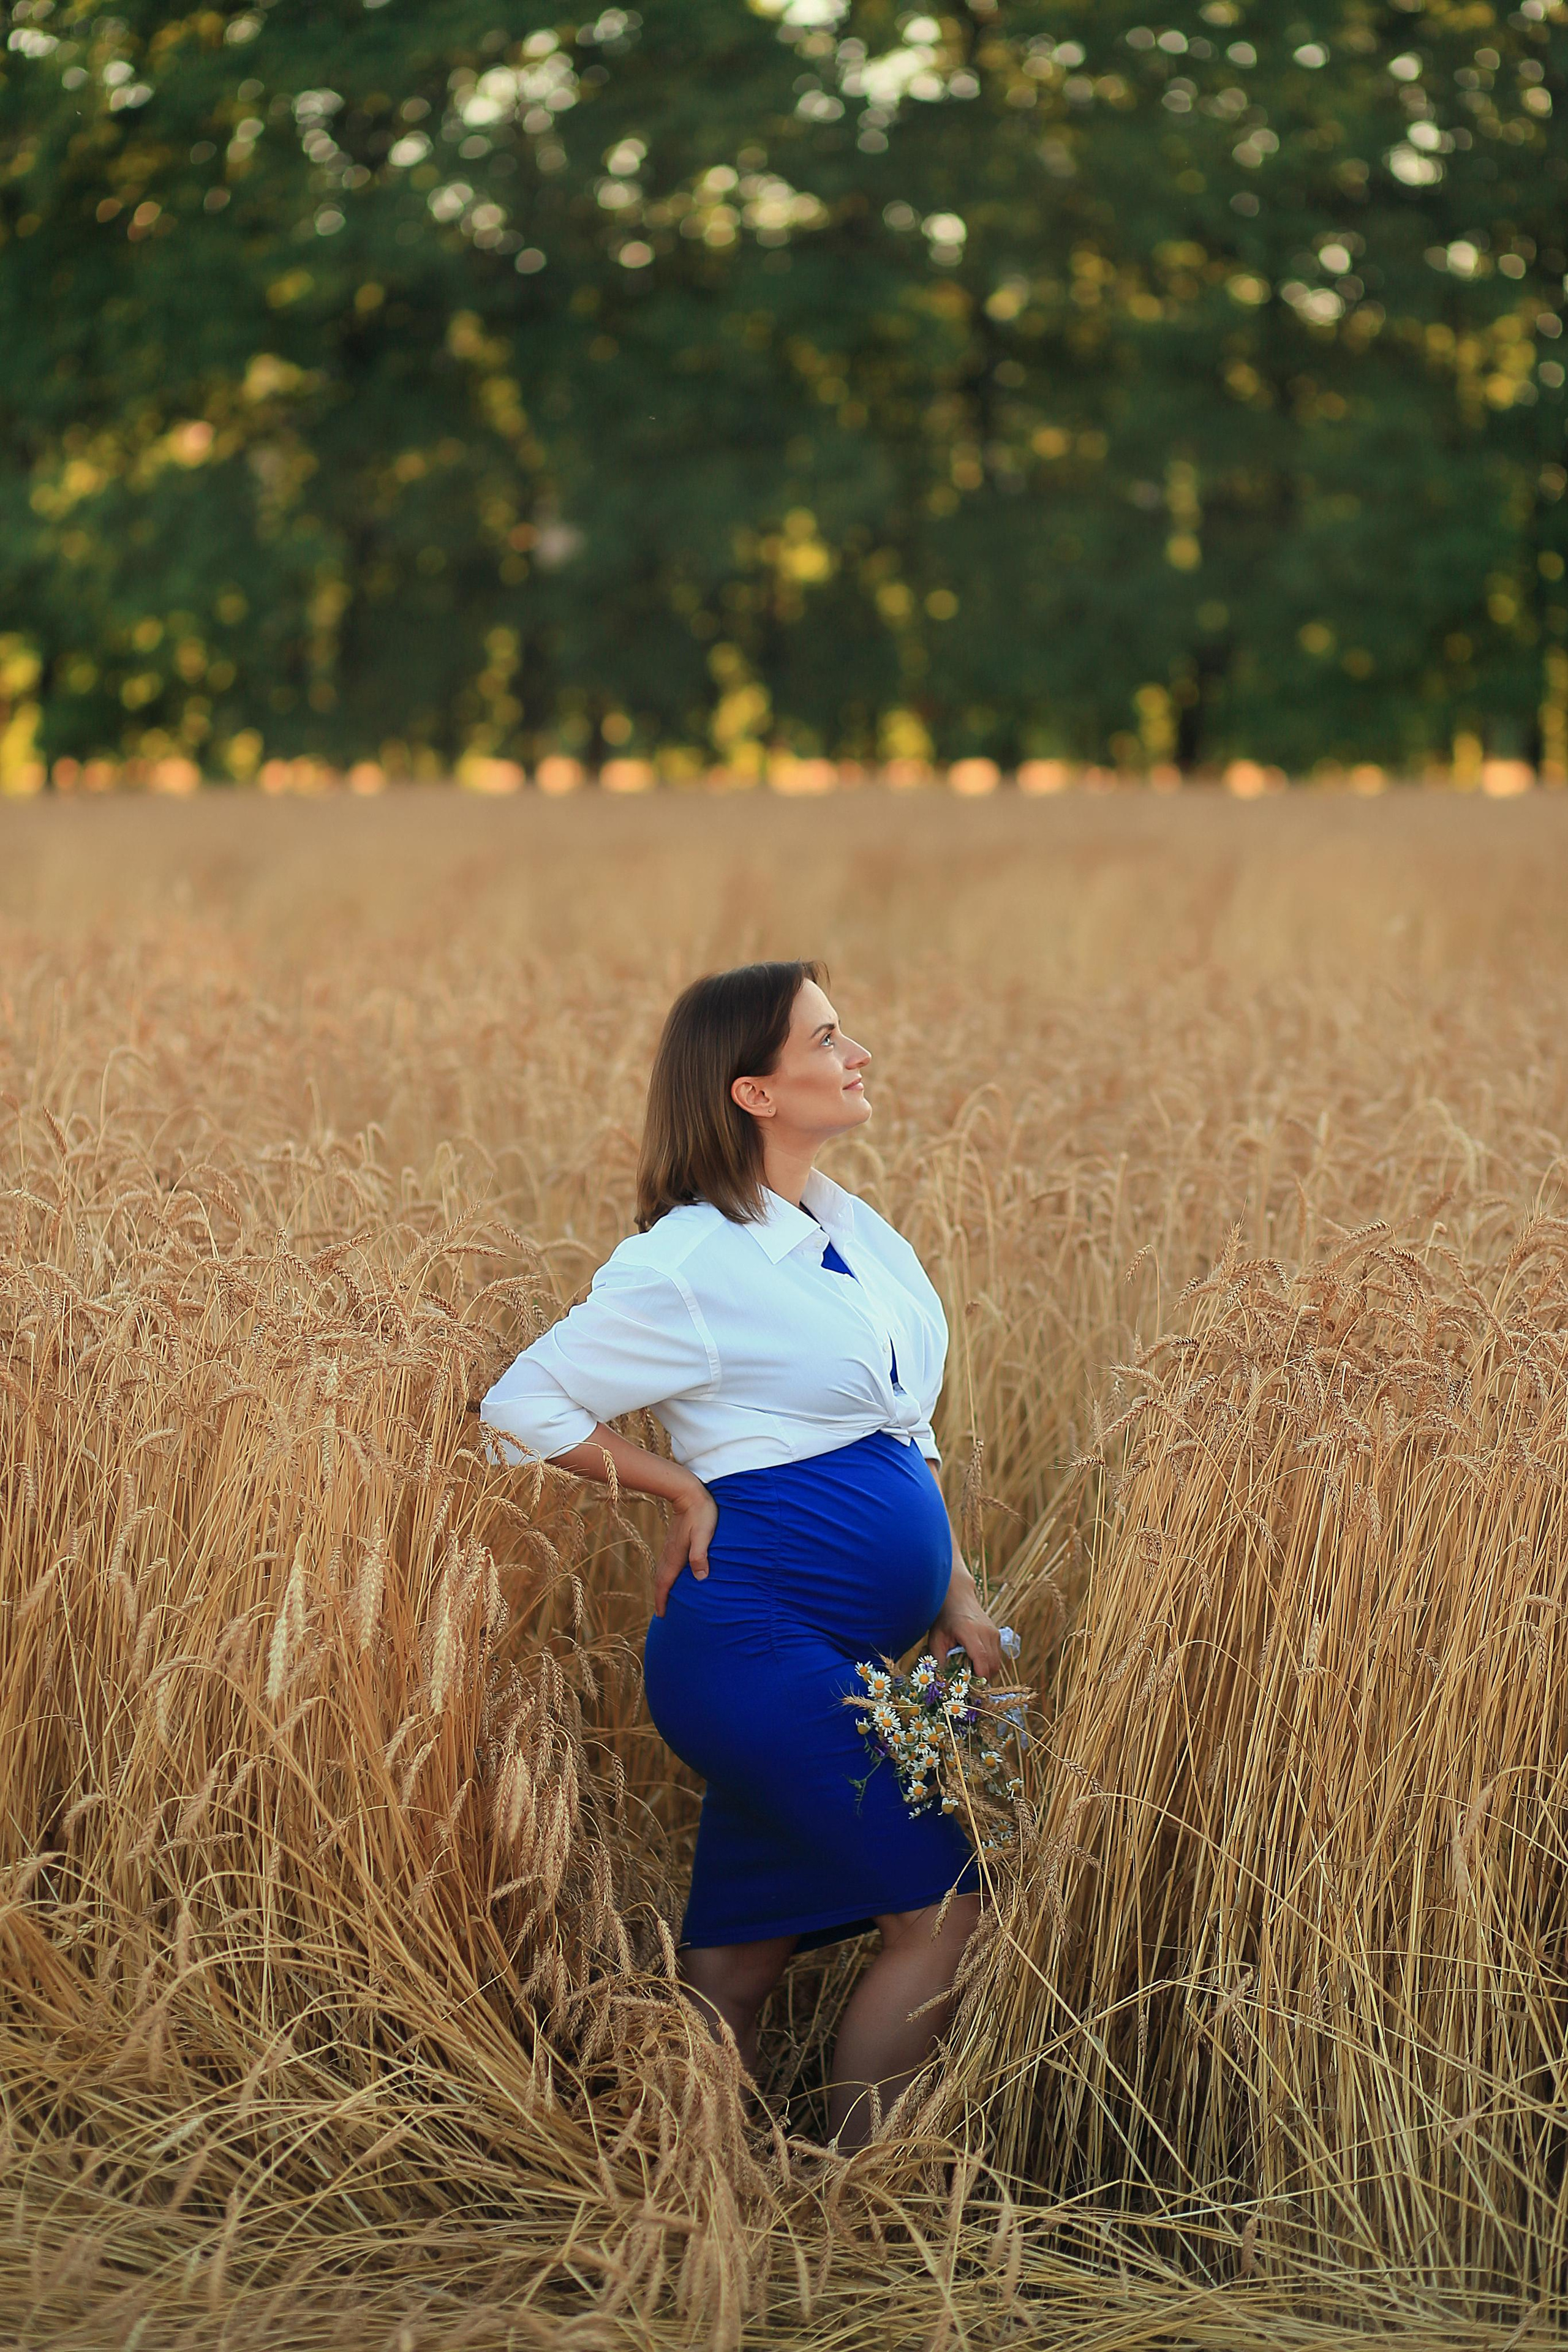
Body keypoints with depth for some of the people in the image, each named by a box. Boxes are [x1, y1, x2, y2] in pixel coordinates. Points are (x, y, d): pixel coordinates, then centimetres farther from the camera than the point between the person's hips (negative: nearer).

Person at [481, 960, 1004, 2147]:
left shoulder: (856, 1229, 12)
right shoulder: (690, 1266, -13)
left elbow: (904, 1434, 20)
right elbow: (523, 1404, -6)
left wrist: (956, 1597, 13)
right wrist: (690, 1487, -6)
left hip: (836, 1662, 8)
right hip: (759, 1637, -8)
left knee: (740, 1954, 11)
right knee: (942, 1910, -8)